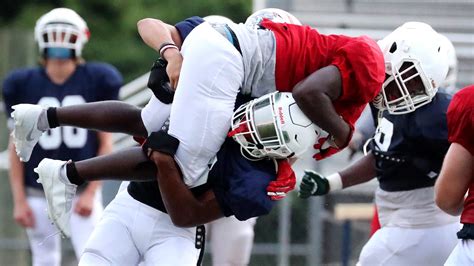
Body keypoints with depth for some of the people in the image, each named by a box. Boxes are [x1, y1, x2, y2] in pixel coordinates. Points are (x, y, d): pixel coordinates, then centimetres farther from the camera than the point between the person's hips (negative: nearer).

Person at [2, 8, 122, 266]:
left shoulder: (95, 81, -4)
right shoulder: (24, 85, -2)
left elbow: (105, 143, 0)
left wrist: (91, 192, -7)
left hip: (82, 192, -2)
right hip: (39, 194, 2)